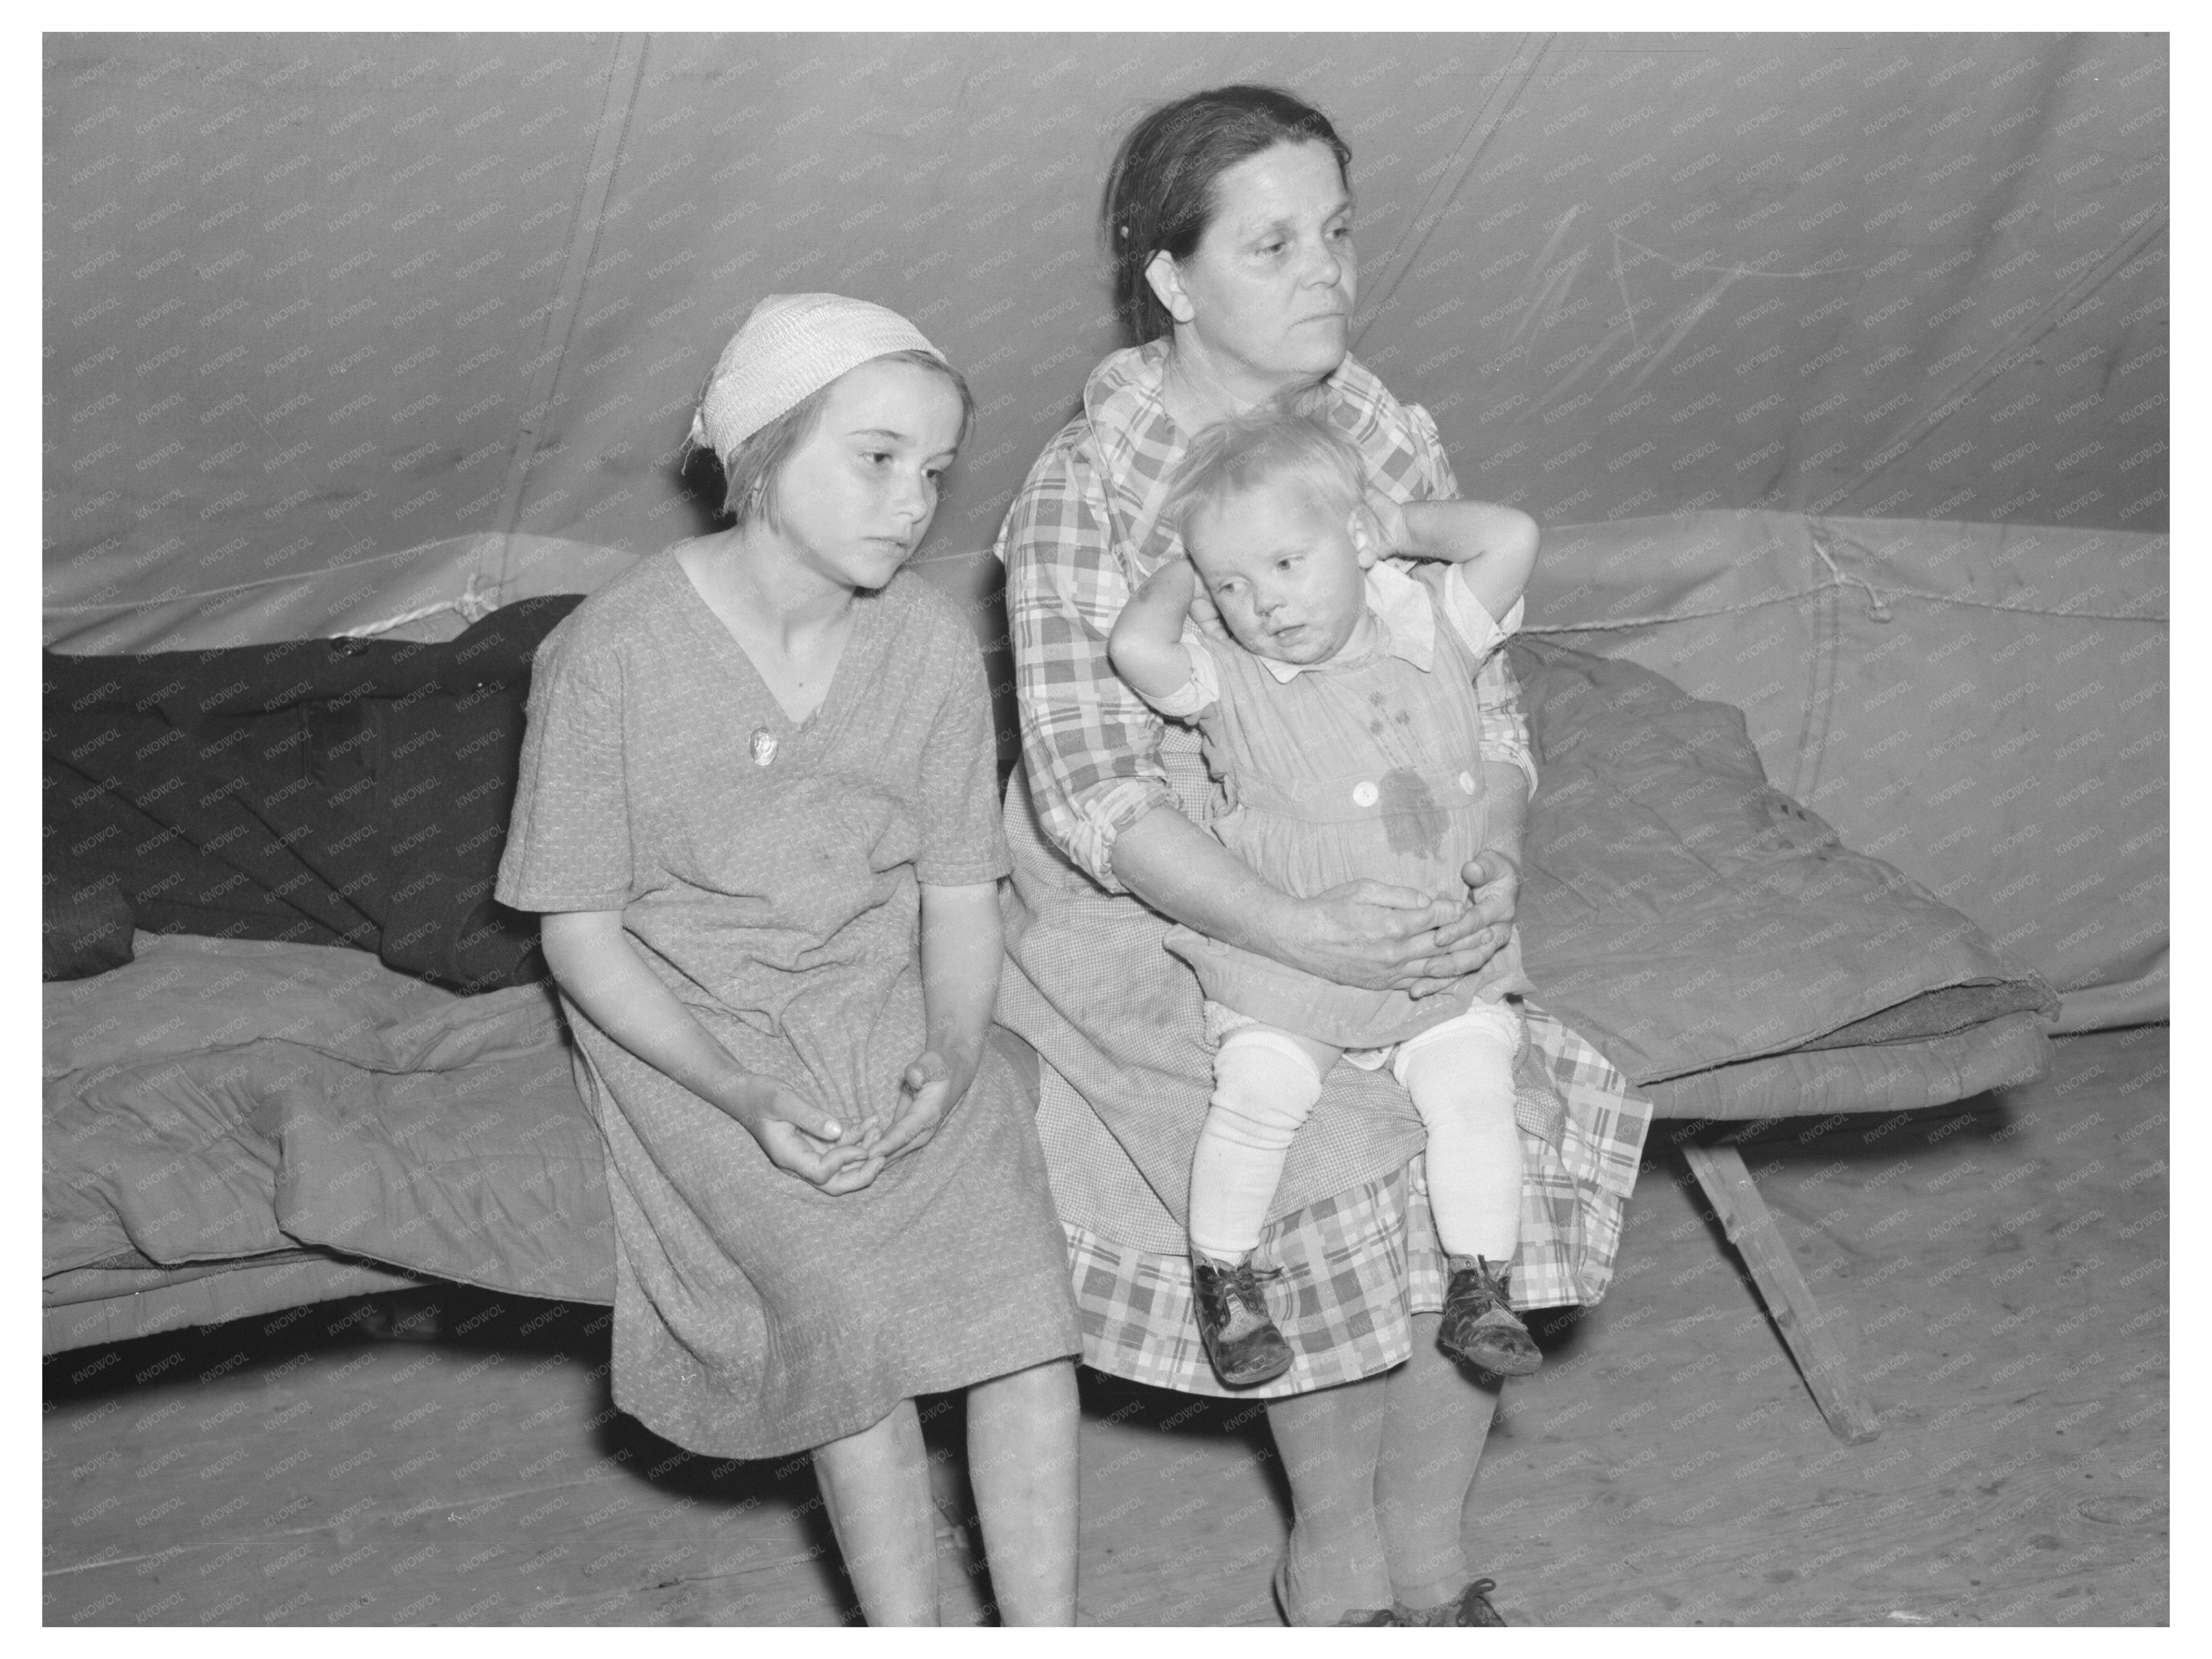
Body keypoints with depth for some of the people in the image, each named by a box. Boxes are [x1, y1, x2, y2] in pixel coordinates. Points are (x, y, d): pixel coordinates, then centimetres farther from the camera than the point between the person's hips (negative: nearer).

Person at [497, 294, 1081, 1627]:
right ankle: (911, 1632, -9)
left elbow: (960, 894, 3)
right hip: (698, 1033, -3)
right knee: (855, 1302, -25)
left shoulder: (931, 642, -3)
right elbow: (582, 936, -8)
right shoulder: (613, 655, -14)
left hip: (897, 1010, 3)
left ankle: (1046, 1638, -7)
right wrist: (748, 1098, -21)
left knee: (1020, 1279, -19)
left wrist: (952, 1057, -17)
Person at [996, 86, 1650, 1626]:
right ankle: (1337, 1561, 9)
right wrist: (1293, 929, -35)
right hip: (1154, 923, -5)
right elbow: (1091, 791, -24)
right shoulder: (1086, 490, -19)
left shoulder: (1387, 440, -3)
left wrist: (1495, 861, -20)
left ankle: (1427, 1563, 11)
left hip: (1381, 903, 5)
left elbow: (1479, 692, 0)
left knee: (1502, 1151, -10)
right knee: (1350, 1170, -17)